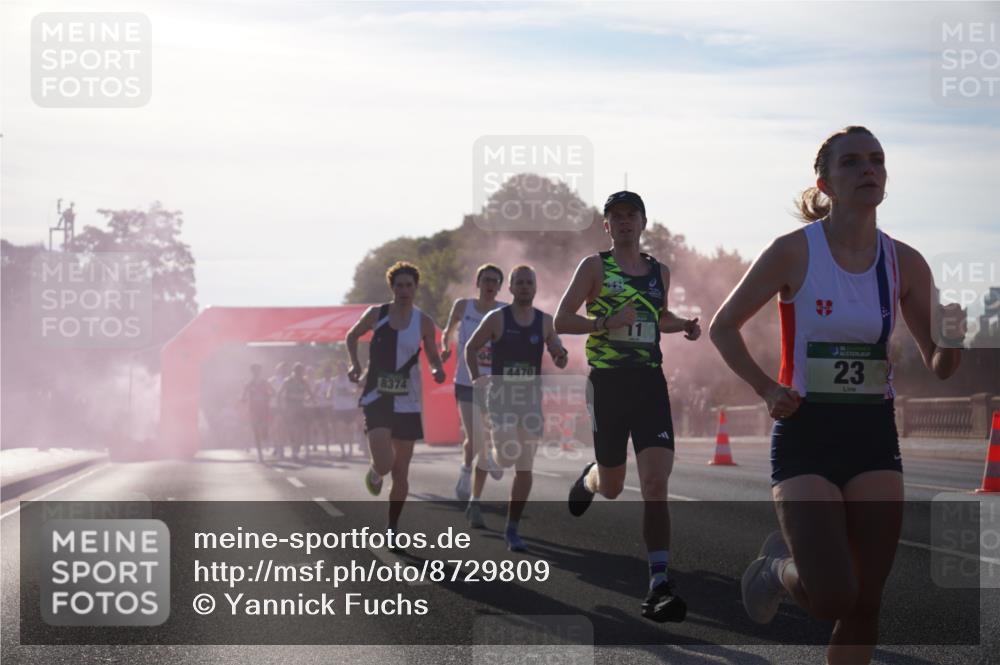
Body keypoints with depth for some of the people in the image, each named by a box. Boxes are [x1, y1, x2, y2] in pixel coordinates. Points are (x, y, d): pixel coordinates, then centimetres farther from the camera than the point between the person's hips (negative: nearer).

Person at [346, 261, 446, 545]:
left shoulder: (423, 322, 1)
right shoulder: (376, 314, -1)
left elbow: (433, 357, 10)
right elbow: (352, 335, 16)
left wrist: (437, 370, -12)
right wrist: (355, 364, 3)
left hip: (407, 403, 2)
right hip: (377, 399, -2)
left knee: (401, 472, 6)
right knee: (384, 463, -20)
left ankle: (392, 527, 22)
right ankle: (374, 472, 17)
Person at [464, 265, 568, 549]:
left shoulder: (545, 321, 6)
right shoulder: (497, 318, -2)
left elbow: (558, 355, 12)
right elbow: (471, 348, 7)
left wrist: (561, 358, -11)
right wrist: (476, 379, -3)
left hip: (531, 399, 3)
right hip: (501, 398, -3)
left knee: (525, 467, 0)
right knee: (505, 457, -19)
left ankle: (512, 529, 8)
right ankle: (476, 497, 15)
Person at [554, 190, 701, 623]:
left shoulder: (659, 272, 13)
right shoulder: (595, 266, 0)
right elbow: (561, 321, -4)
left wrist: (683, 325, 9)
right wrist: (605, 323, -19)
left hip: (650, 382, 2)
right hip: (608, 382, -2)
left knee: (655, 483, -12)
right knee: (612, 487, 10)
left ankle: (659, 584, -14)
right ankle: (589, 479, 49)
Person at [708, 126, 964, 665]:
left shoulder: (904, 263, 1)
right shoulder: (794, 251, -9)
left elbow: (939, 367, 6)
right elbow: (722, 327, 1)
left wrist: (951, 341, -17)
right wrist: (767, 390, -11)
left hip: (874, 436, 4)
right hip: (806, 433, -4)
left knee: (864, 604, 4)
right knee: (833, 596, -15)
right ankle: (778, 567, 20)